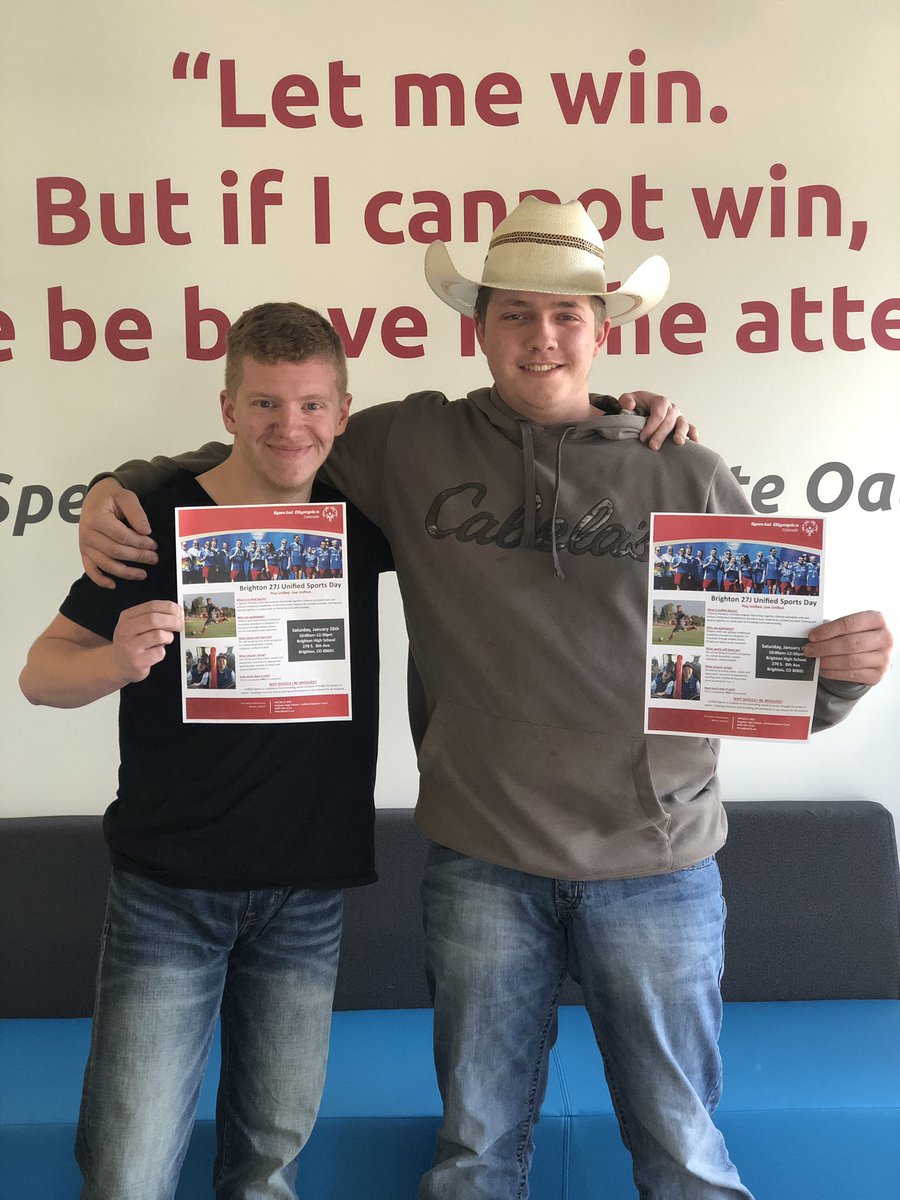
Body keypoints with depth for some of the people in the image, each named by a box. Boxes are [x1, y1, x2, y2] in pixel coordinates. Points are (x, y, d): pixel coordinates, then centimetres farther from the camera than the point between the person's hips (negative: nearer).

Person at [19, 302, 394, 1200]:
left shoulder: (358, 514, 0)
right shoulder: (164, 516, -8)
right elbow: (41, 673, -3)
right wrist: (116, 660, -25)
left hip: (307, 892, 3)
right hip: (167, 890, -2)